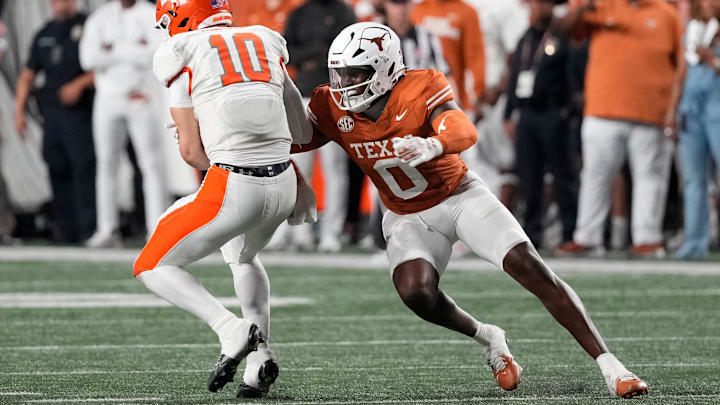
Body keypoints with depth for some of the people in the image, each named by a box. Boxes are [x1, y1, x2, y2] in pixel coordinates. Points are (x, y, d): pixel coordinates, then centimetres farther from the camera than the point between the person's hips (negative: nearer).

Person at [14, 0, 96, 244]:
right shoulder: (44, 35, 18)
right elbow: (27, 75, 21)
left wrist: (79, 84, -17)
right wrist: (19, 111, 13)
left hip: (79, 113, -6)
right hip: (51, 112, 6)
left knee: (84, 168, -12)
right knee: (58, 172, 2)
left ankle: (90, 227, -12)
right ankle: (67, 228, 6)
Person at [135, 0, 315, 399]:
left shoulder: (182, 53, 2)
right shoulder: (266, 42, 16)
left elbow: (191, 148, 2)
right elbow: (303, 131, 18)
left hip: (234, 187, -6)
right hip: (283, 183, 6)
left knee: (153, 268, 10)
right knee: (242, 257, 35)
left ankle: (231, 329, -12)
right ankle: (260, 358, 18)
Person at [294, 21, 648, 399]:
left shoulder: (420, 90, -23)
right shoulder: (332, 109, -10)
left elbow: (464, 131, -40)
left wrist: (432, 146, -61)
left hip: (459, 195, -3)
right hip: (409, 218, 3)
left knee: (530, 267, -17)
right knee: (415, 292, -27)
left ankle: (607, 361, -13)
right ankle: (487, 339, 2)